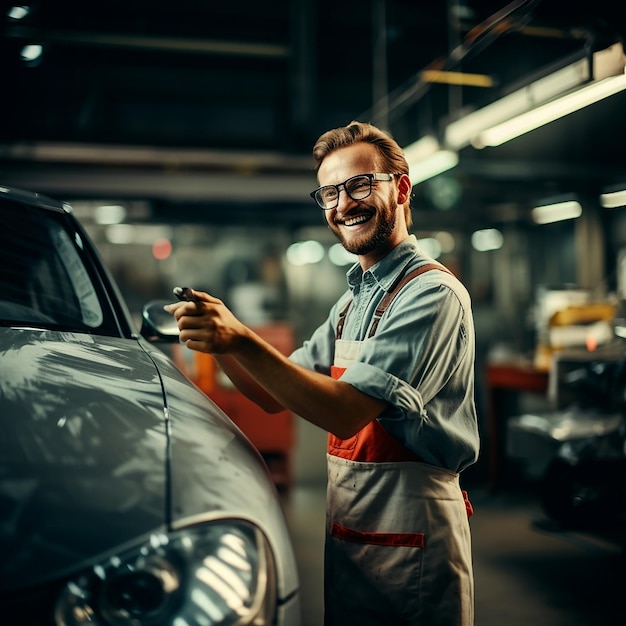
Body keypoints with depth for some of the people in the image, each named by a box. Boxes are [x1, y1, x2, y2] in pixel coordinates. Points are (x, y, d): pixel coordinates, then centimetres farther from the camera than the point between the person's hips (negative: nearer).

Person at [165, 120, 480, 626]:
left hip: (411, 528, -8)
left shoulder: (432, 292, -16)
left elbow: (345, 413, -25)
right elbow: (276, 394, 9)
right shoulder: (355, 298, 13)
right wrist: (218, 342, -8)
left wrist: (242, 341, -31)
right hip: (348, 522, 8)